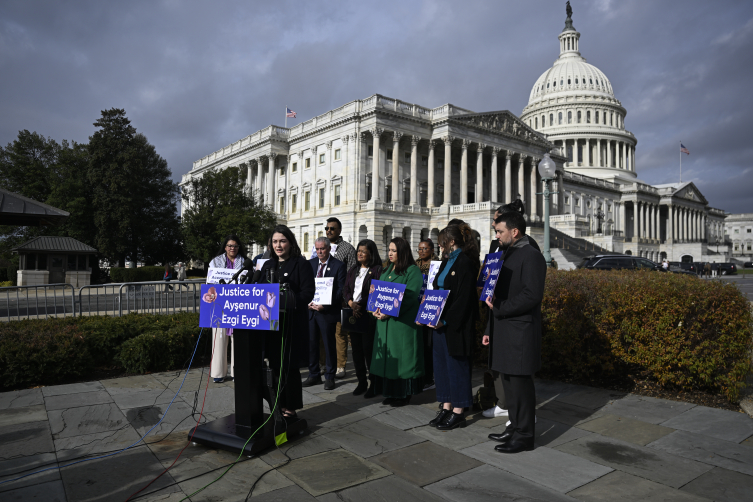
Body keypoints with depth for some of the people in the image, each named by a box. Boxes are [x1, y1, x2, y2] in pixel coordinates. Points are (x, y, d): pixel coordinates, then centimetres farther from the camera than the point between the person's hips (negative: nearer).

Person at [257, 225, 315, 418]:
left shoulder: (301, 264, -3)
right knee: (274, 365, 10)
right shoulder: (268, 265, 16)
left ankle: (290, 408, 11)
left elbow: (308, 292, -10)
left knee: (289, 366, -1)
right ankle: (277, 406, 22)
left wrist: (287, 301, -23)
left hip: (292, 322, -5)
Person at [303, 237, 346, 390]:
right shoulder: (310, 264, 10)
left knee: (329, 345, 5)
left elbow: (340, 290, -7)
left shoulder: (338, 265, -3)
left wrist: (325, 305, -15)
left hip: (327, 311, -4)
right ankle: (314, 375, 22)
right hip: (310, 309, 4)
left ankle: (330, 377, 18)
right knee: (311, 343, 8)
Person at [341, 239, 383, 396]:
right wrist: (351, 303, -8)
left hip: (368, 316, -6)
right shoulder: (353, 271, 16)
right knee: (356, 349, 9)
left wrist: (361, 306, -15)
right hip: (353, 315, 6)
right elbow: (345, 290, 10)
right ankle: (361, 381, 20)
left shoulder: (377, 270, -4)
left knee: (368, 349, -4)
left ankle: (373, 383, 8)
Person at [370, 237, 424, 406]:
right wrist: (376, 309, -4)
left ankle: (404, 394, 9)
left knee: (401, 356, -2)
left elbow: (410, 296, -16)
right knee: (387, 356, 9)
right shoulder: (386, 271, 17)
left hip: (403, 321, -7)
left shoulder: (412, 271, -7)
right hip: (384, 322, 7)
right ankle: (390, 392, 18)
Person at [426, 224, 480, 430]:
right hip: (440, 321, 9)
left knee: (456, 365, 1)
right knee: (442, 365, 13)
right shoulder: (446, 262, 13)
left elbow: (464, 298, -19)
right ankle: (446, 408, 24)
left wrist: (445, 320, -20)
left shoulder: (465, 263, -14)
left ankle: (458, 413, 13)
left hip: (456, 325, -9)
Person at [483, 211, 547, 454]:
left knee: (520, 382, -1)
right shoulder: (507, 255, 18)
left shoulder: (531, 256, -11)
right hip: (503, 332, 9)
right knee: (507, 381, 14)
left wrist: (500, 309, -15)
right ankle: (515, 427, 27)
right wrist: (490, 329, 18)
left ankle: (524, 436, 11)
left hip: (520, 333, -9)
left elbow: (532, 295, -21)